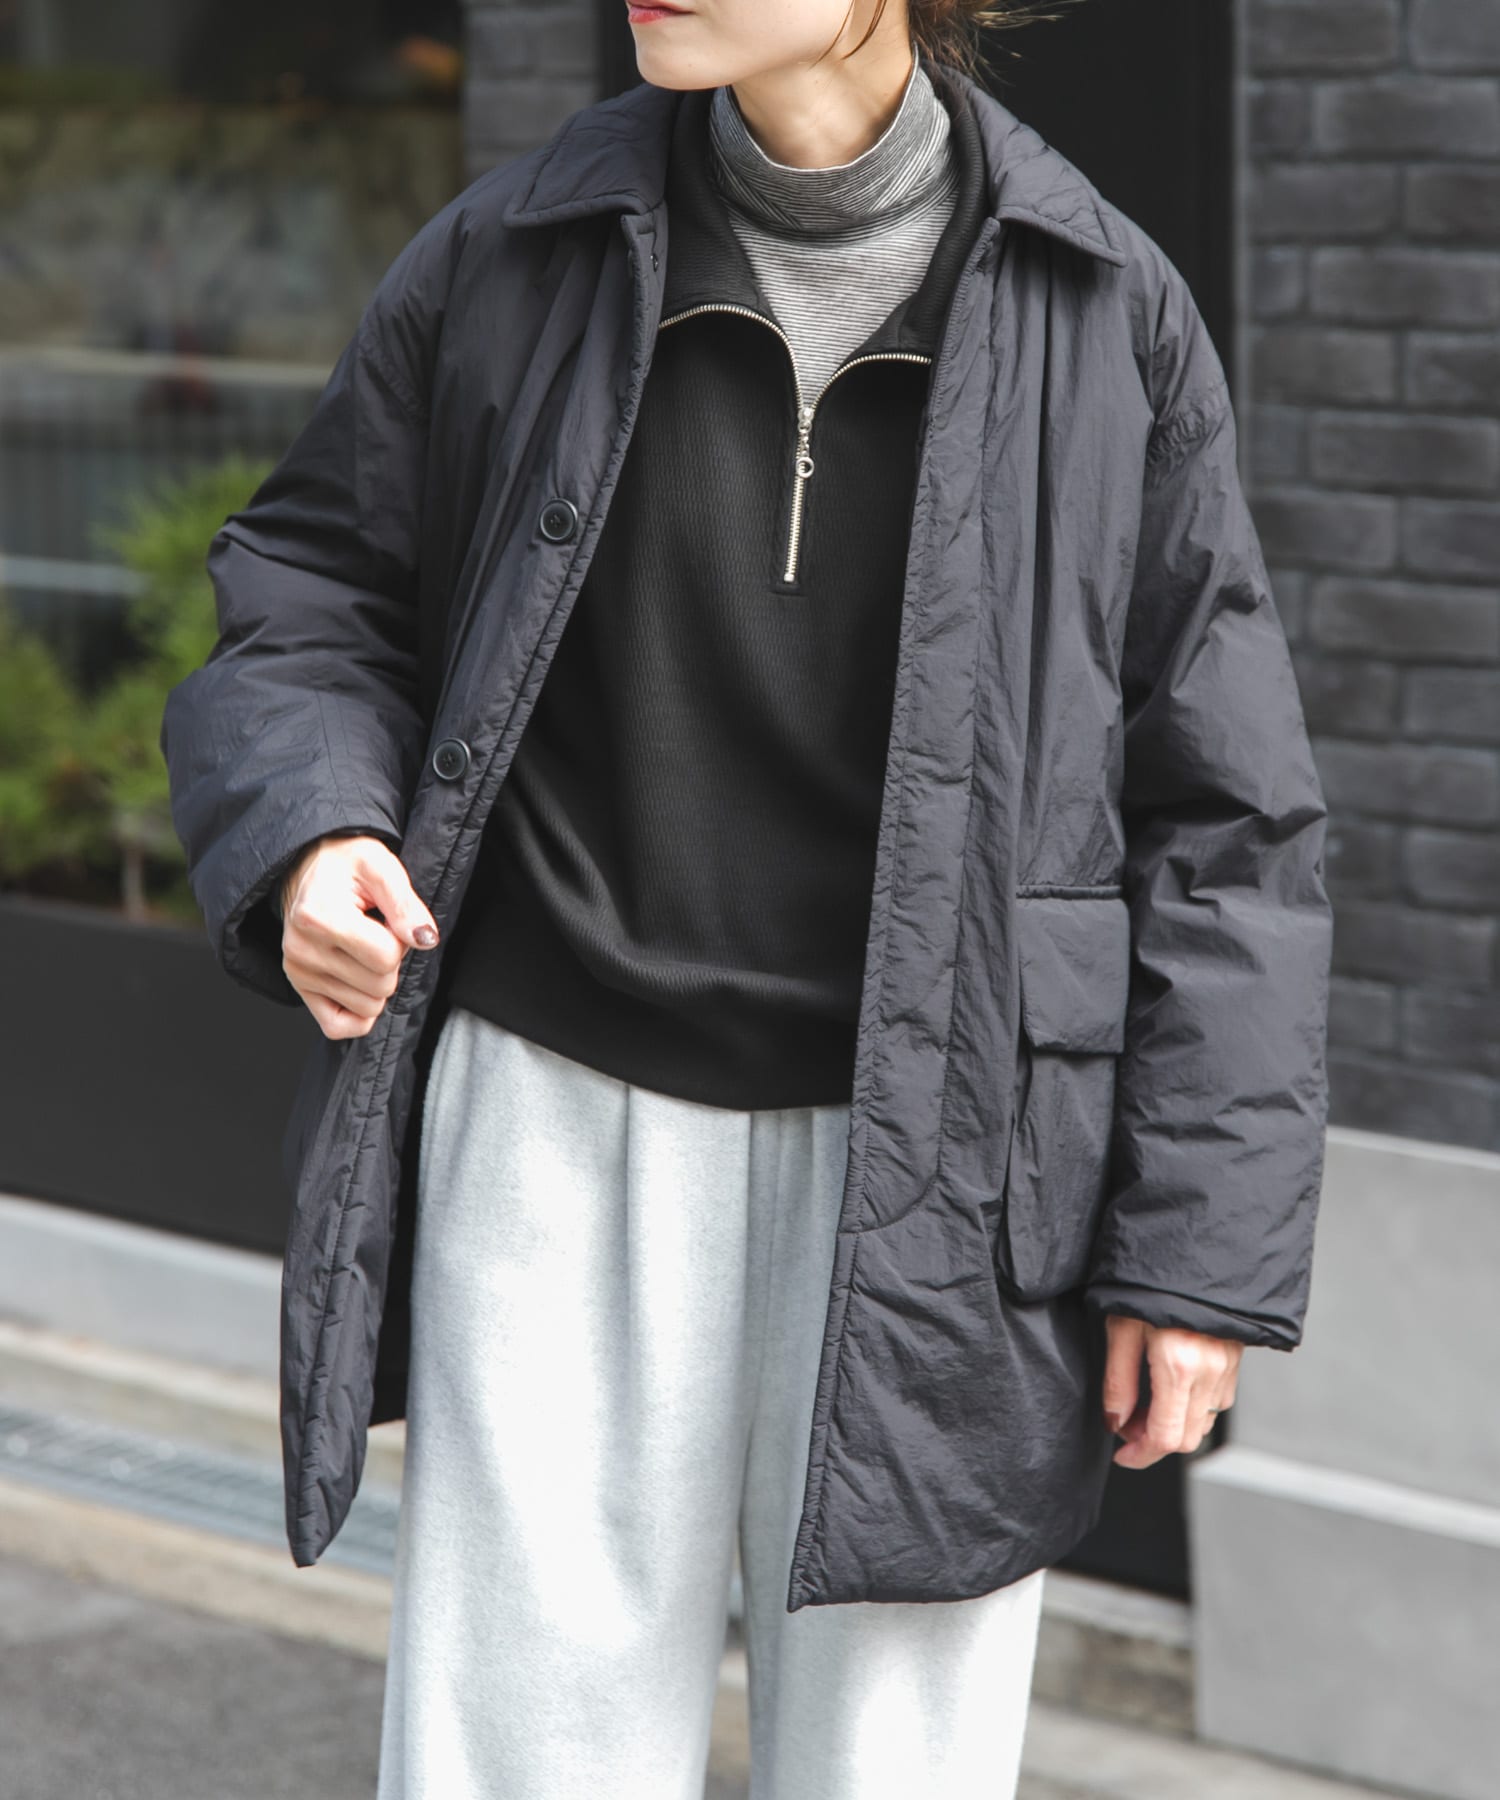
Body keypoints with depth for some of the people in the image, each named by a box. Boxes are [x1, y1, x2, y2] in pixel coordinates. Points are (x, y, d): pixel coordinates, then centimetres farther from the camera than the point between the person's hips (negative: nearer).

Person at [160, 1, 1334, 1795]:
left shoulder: (1106, 316, -3)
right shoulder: (506, 260, 0)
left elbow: (1215, 820, 0)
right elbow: (314, 597, 11)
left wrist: (1204, 1245, -4)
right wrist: (307, 841, -12)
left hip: (928, 1164, -1)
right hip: (567, 1130, 1)